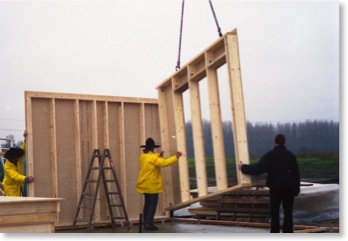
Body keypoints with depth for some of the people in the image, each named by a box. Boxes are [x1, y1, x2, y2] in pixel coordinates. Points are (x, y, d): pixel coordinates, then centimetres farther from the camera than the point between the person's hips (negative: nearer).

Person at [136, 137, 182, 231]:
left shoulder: (143, 156, 9)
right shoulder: (153, 157, -19)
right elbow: (164, 162, -28)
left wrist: (159, 155, 21)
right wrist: (176, 157, -24)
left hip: (144, 184, 9)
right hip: (152, 185, -9)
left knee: (147, 203, 15)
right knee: (153, 204, -4)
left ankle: (146, 223, 16)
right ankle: (149, 223, -9)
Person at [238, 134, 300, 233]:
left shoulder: (270, 155, -7)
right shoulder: (291, 155, 3)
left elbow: (259, 168, -18)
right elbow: (296, 174, 3)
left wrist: (243, 168, -8)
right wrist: (296, 190, 8)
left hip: (275, 188, -2)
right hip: (289, 188, 2)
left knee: (275, 213, 7)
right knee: (288, 214, 6)